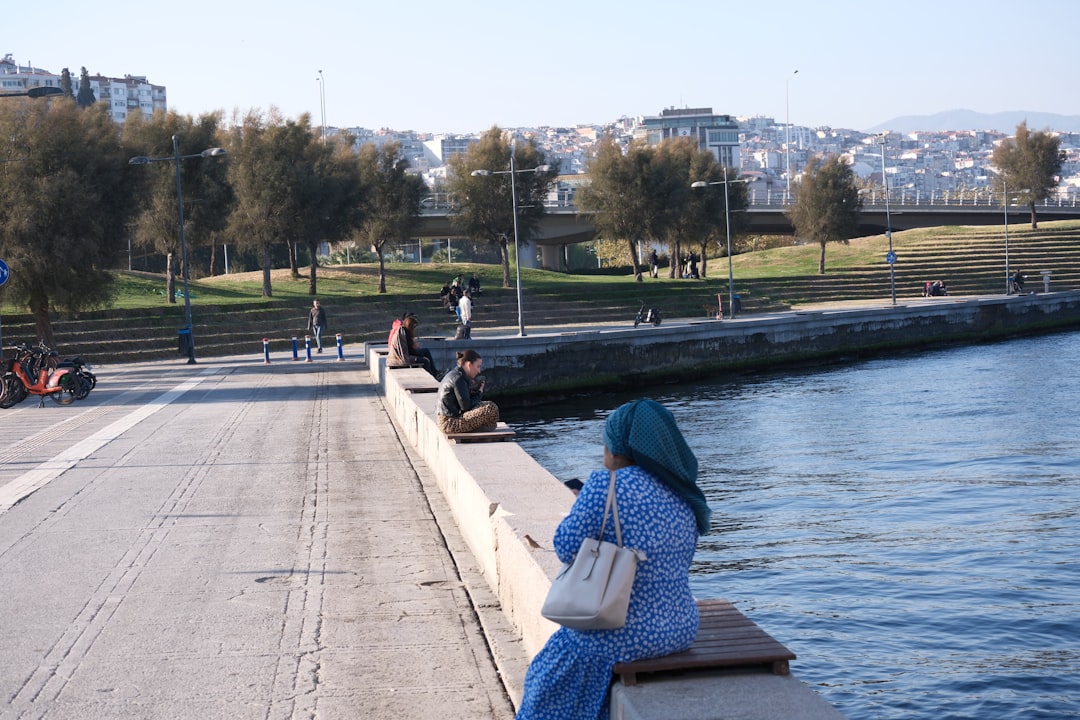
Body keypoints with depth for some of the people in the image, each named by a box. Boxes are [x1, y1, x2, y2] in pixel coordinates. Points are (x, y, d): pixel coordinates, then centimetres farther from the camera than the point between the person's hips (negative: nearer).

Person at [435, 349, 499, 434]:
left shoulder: (453, 374, 14)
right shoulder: (458, 379, -16)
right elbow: (465, 406, -17)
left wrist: (475, 388, 5)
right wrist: (479, 392, -2)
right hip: (450, 423, -11)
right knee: (491, 408, -17)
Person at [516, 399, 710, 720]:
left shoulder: (605, 486, -19)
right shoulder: (683, 495, 2)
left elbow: (567, 547, -12)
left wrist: (583, 506, 5)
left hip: (626, 639, -7)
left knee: (552, 675, 22)